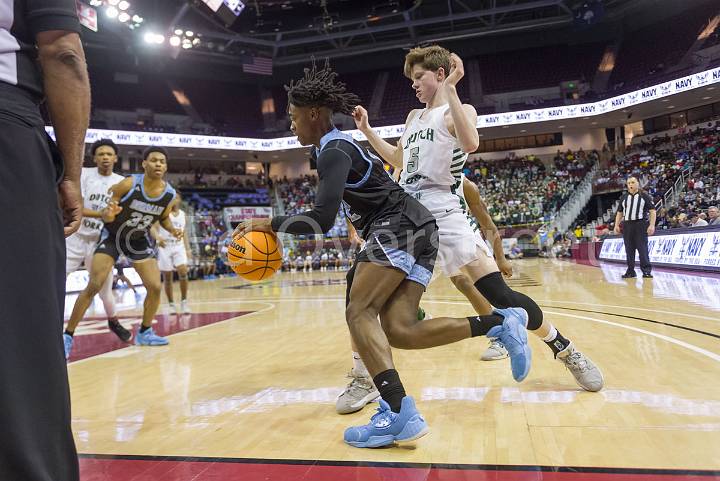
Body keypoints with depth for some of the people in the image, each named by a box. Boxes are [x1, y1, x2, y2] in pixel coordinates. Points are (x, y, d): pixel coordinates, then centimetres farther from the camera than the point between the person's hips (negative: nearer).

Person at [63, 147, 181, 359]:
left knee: (155, 287, -3)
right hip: (112, 236, -4)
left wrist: (173, 230, -12)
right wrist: (109, 213, -39)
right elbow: (106, 216, -15)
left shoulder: (170, 194, -14)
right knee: (93, 286, -11)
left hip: (139, 240, 4)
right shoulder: (129, 184, -25)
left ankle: (144, 332, 17)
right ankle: (67, 336, 1)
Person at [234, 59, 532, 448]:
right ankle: (499, 323, 0)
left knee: (359, 312, -16)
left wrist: (270, 223, -9)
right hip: (417, 231, 9)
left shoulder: (333, 151, -9)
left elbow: (322, 220, -19)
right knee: (399, 330, -2)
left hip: (401, 228, -9)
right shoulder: (343, 145, 23)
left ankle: (399, 413, -27)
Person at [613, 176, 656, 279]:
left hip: (640, 224, -4)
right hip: (627, 224, 4)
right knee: (629, 249, 5)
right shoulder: (624, 197, 14)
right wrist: (617, 225, 9)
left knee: (642, 248, -7)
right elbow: (619, 212, 19)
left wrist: (652, 225, -11)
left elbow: (652, 210, -2)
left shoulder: (644, 196, 2)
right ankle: (630, 271, 11)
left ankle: (647, 270, -2)